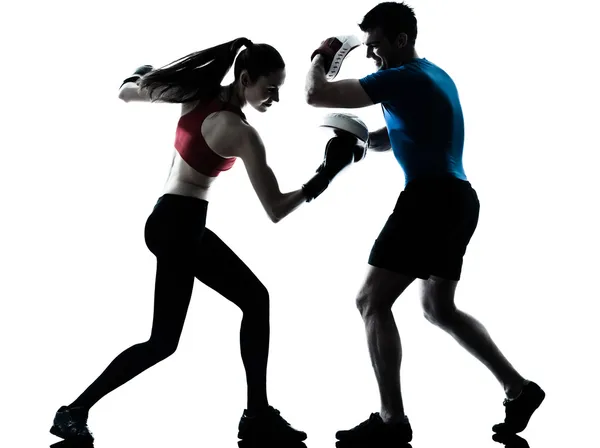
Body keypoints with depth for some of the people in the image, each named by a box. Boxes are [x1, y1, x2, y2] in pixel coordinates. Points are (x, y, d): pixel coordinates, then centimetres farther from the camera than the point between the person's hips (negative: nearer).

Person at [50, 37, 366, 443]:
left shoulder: (198, 95, 0)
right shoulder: (241, 133, -20)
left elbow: (127, 93, 11)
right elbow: (276, 211, -19)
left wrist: (141, 76, 33)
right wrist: (325, 176, -14)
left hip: (181, 223, 9)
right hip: (177, 226, -9)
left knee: (256, 299, 11)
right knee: (164, 342, -2)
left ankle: (258, 415, 13)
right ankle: (74, 411, 6)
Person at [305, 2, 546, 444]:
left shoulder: (401, 78, -11)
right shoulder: (434, 75, 20)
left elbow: (316, 95, -12)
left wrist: (320, 59, 9)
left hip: (432, 197, -10)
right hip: (456, 198, 10)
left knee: (372, 301, -7)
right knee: (439, 308, 21)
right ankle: (519, 388, 19)